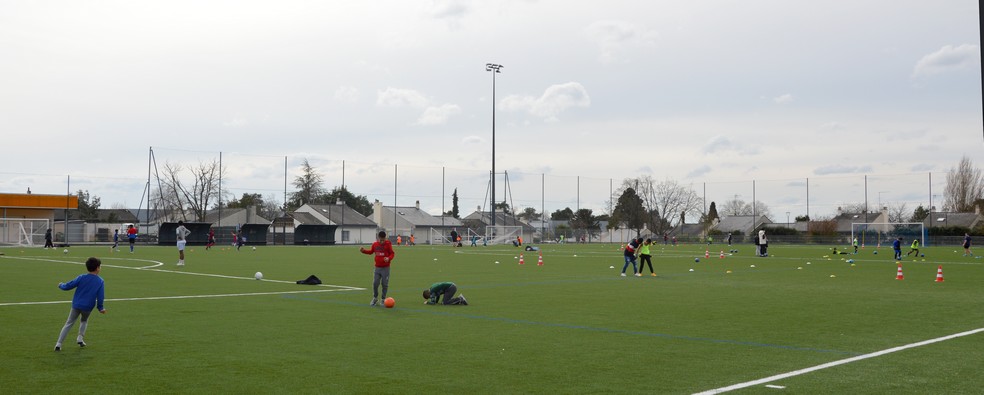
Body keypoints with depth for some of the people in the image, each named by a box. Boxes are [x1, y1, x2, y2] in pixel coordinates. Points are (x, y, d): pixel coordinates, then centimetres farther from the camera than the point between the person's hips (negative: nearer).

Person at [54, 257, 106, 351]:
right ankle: (80, 338, 16)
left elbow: (68, 286, -3)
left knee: (69, 323, 11)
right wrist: (100, 308, 6)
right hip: (88, 307, 0)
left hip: (76, 305, 0)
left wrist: (61, 285, 19)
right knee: (84, 321, 30)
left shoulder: (81, 278, -5)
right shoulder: (100, 281, -7)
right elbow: (100, 297, -8)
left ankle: (58, 344, 5)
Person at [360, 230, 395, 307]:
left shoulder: (388, 244, -8)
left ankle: (383, 300, 15)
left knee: (385, 284, 1)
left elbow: (392, 254, -5)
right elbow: (371, 251, 20)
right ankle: (375, 298, 21)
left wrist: (389, 258, -24)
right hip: (377, 268, 3)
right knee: (375, 283, 1)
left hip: (385, 268, -3)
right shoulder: (375, 244, 3)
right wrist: (363, 251, 5)